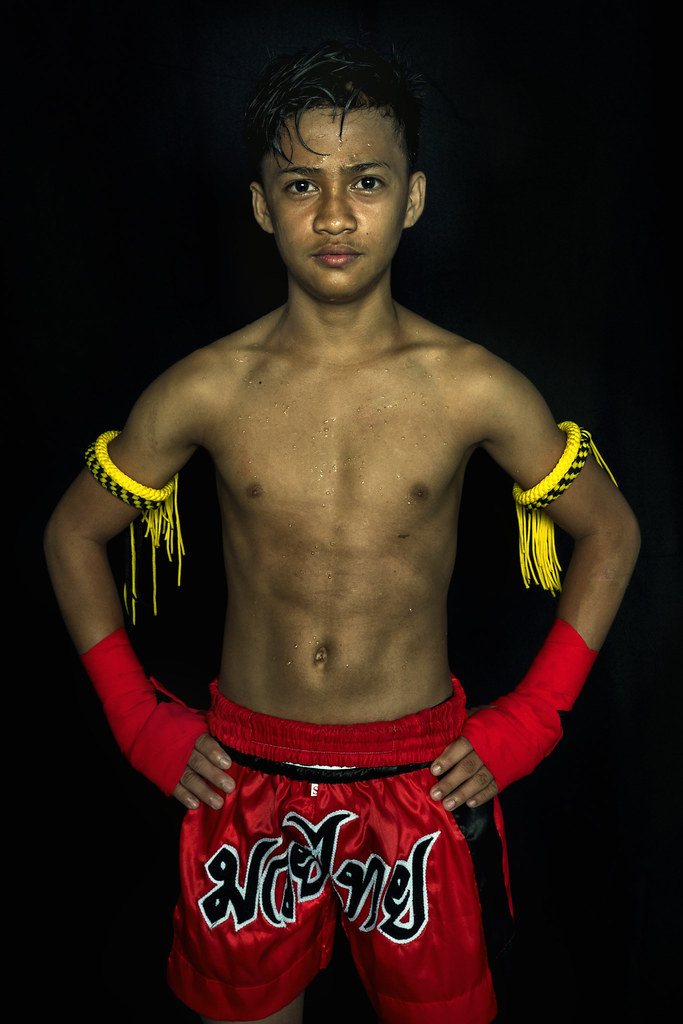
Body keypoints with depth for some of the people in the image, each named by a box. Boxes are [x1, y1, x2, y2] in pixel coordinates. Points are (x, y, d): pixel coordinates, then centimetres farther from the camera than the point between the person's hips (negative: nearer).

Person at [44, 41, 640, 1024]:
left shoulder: (475, 389, -11)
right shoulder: (205, 390, -9)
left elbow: (612, 534, 2)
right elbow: (73, 535, 4)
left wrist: (528, 721, -3)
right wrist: (141, 721, -1)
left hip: (420, 781, 0)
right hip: (245, 779, 1)